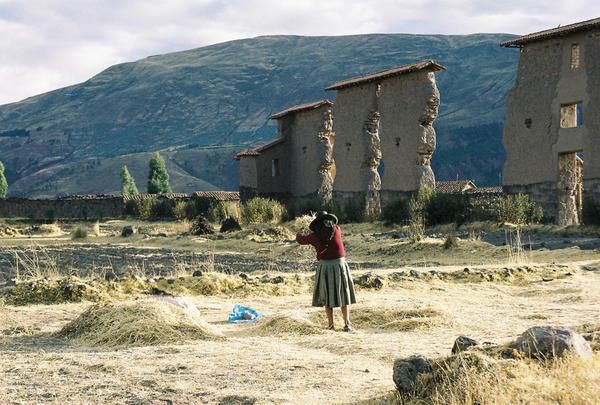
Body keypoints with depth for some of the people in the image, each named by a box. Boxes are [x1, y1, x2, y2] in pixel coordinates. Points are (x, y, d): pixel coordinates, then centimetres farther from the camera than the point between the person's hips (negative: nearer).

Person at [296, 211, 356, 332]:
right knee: (344, 295, 6)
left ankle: (331, 325, 10)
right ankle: (347, 324, -1)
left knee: (327, 296, 12)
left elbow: (301, 240, 16)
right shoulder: (337, 229, -1)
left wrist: (298, 234, 38)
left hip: (324, 266, 0)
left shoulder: (315, 236, -2)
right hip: (340, 265, 0)